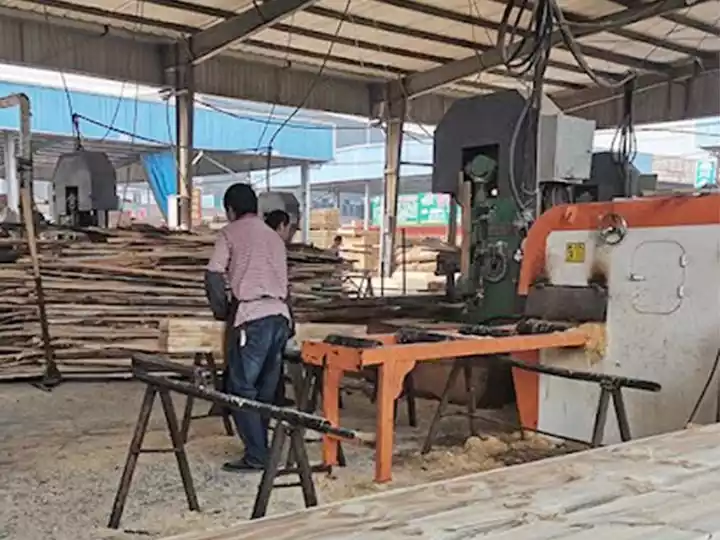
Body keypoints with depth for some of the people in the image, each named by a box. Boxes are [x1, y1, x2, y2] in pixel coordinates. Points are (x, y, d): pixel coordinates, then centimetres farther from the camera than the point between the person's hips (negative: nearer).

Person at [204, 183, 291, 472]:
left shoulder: (230, 232, 7)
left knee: (241, 388, 0)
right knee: (265, 389, 13)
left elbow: (213, 276, -1)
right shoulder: (274, 237, 25)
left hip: (253, 317, -6)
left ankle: (256, 456, -2)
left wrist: (221, 311, 13)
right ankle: (261, 450, 17)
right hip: (280, 316, 6)